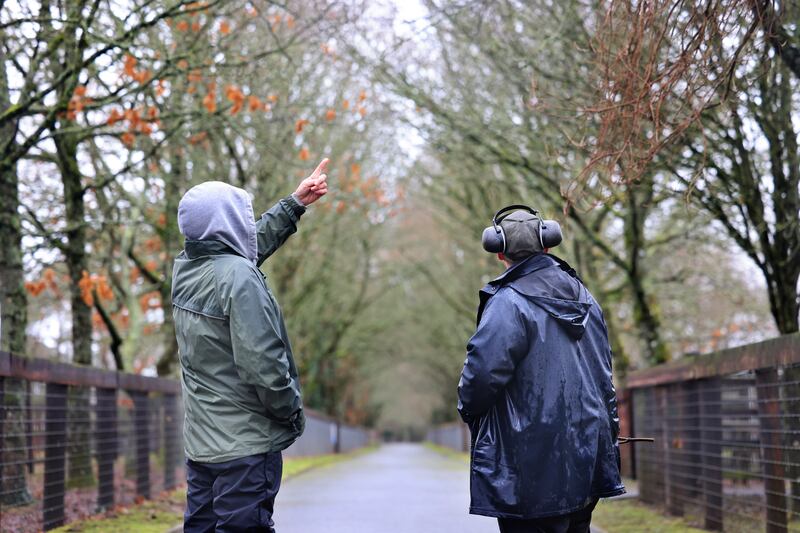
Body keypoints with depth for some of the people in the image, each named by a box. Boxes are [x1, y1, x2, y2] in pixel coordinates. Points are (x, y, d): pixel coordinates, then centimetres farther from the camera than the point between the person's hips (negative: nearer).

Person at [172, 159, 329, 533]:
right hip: (246, 445, -8)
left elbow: (251, 242, 25)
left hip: (199, 442, 8)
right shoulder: (238, 277, -18)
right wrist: (294, 413, -7)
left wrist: (296, 203, 31)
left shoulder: (185, 270, 7)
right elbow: (264, 364, -22)